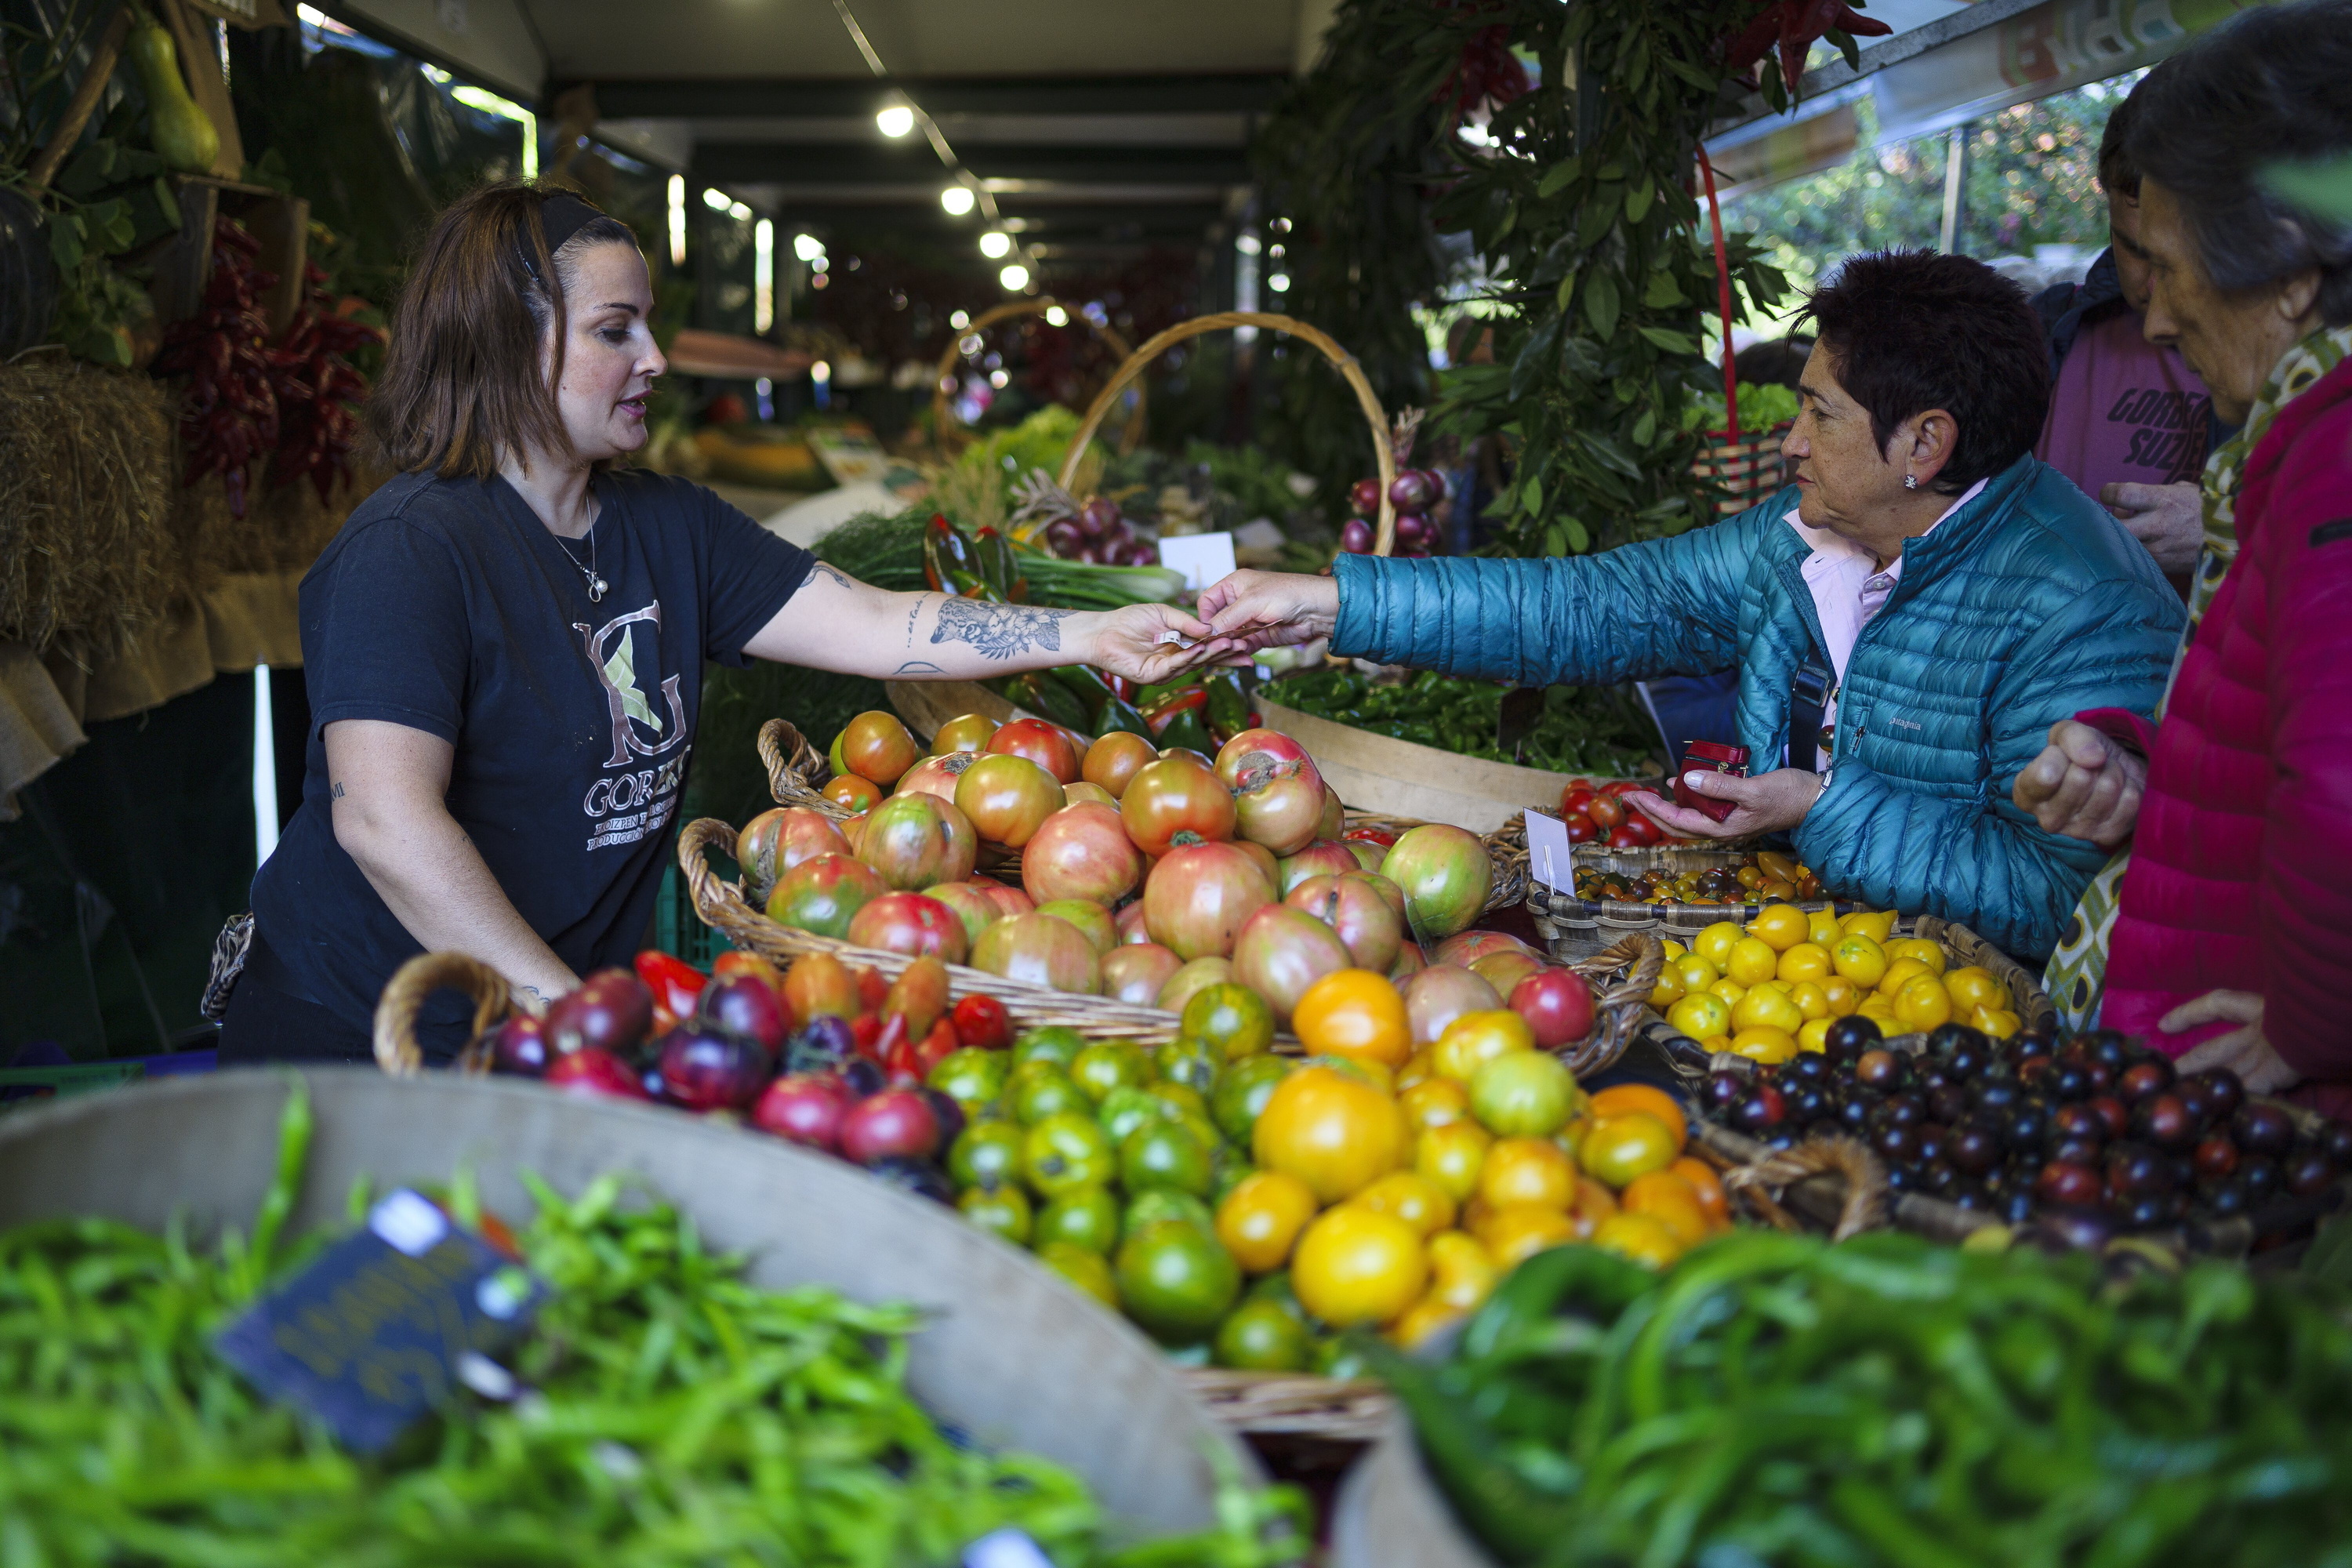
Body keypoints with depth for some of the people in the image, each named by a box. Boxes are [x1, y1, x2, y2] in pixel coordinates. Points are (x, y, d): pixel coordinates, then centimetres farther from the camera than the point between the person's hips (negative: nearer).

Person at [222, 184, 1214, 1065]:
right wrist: (566, 1013, -28)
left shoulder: (668, 528, 8)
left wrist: (1090, 635, -7)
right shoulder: (408, 551, -16)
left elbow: (875, 627, 3)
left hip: (575, 1011, 6)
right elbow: (384, 821, -25)